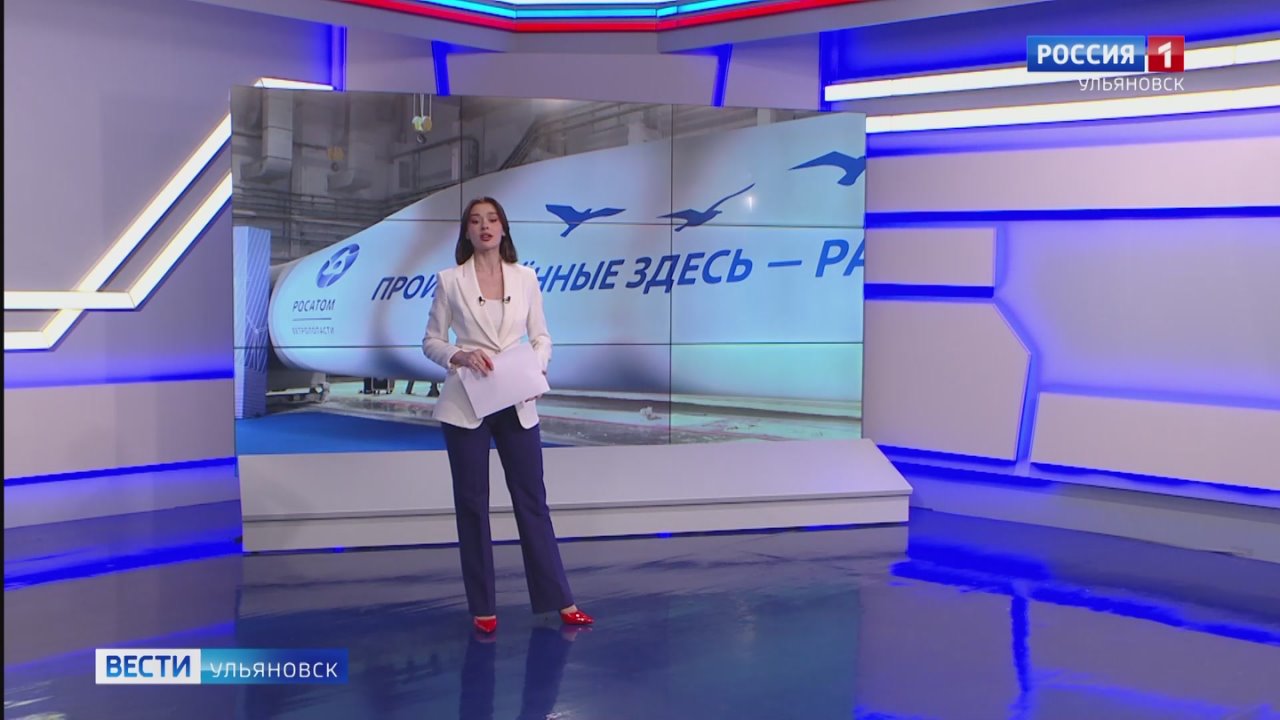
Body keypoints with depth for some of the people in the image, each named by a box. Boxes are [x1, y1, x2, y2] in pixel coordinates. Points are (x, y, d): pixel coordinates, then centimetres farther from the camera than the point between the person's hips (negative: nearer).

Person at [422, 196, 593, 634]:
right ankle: (482, 607, 15)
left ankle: (557, 599, 14)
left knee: (532, 498, 6)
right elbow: (431, 342, 3)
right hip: (465, 405, -1)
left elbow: (541, 335, 9)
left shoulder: (525, 278, 5)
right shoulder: (450, 281, 0)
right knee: (472, 503, 5)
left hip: (517, 404, 2)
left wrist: (538, 365, -11)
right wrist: (460, 356, -16)